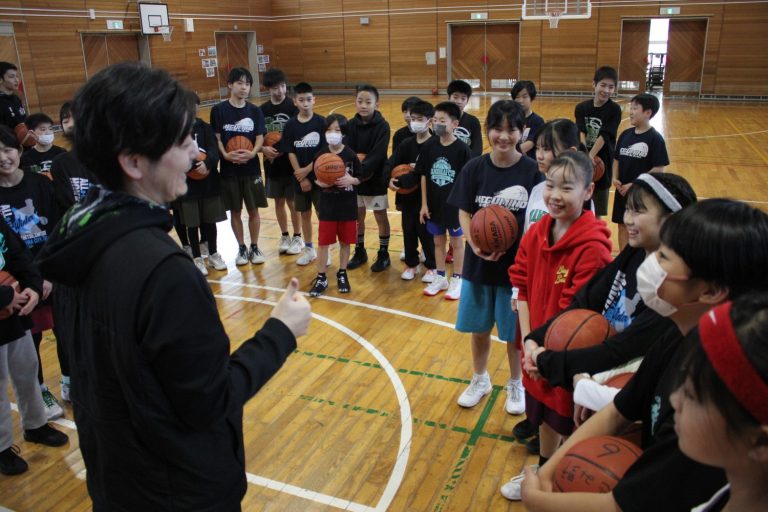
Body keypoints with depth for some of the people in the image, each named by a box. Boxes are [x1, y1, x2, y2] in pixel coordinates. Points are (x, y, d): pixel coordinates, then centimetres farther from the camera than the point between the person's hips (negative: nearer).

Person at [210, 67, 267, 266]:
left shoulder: (255, 111, 2)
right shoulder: (219, 110, -3)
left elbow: (260, 137, -2)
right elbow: (216, 138, -3)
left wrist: (253, 153, -21)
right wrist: (225, 155, -21)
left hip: (251, 168, 1)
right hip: (229, 169, -1)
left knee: (253, 210, 7)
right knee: (235, 211, 8)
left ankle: (254, 247, 23)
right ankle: (242, 248, 23)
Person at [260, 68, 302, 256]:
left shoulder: (293, 107, -8)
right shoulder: (262, 110, 3)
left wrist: (284, 150, -19)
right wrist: (263, 148, -12)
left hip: (291, 163, -3)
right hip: (271, 163, 3)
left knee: (292, 202, 5)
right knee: (279, 202, 13)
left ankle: (297, 237, 20)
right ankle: (284, 236, 27)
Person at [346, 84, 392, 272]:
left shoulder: (382, 126, -14)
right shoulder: (352, 125, -2)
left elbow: (377, 156, -23)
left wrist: (360, 171, -35)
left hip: (376, 179, -4)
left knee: (381, 217, 7)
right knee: (357, 216, 13)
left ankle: (384, 254, 21)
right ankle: (360, 252, 30)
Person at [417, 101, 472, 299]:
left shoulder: (462, 149, -14)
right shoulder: (429, 146, -3)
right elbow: (424, 176, 2)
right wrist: (424, 204, 0)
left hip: (455, 205, -4)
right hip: (434, 204, 4)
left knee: (457, 241, 11)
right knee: (438, 241, 16)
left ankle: (457, 280, 24)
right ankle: (440, 278, 30)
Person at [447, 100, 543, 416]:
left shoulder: (532, 171, -10)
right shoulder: (474, 169, -5)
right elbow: (464, 213, -2)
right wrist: (475, 244, -19)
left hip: (518, 264, -2)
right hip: (478, 263, 2)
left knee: (515, 330, 12)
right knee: (479, 327, 17)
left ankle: (515, 384, 37)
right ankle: (480, 380, 41)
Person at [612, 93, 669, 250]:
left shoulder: (655, 138, -14)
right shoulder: (625, 134, 2)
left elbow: (658, 169, -15)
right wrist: (615, 178, -7)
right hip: (622, 191, 6)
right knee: (622, 226, 14)